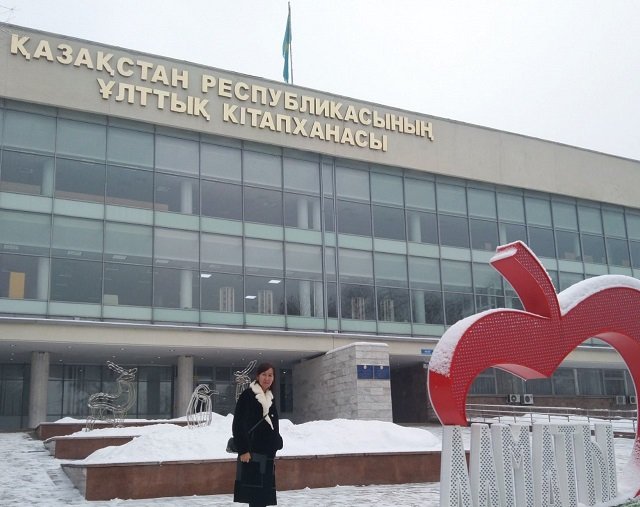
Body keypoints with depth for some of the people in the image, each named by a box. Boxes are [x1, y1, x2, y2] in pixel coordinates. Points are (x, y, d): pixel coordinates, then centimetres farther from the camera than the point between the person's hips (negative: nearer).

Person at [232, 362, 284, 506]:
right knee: (255, 494, -9)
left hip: (267, 453, 8)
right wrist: (243, 450, -18)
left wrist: (276, 445, 15)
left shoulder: (270, 398, 15)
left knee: (264, 494, 7)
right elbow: (238, 424, -13)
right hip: (252, 452, -7)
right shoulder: (247, 395, -8)